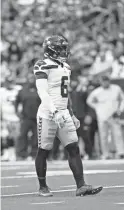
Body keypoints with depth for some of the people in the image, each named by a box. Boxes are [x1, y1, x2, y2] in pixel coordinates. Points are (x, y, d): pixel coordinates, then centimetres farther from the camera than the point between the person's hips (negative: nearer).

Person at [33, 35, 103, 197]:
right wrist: (54, 112, -30)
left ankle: (81, 186, -6)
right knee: (43, 151, 4)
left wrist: (72, 115, 22)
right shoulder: (43, 66, -10)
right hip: (47, 115, -7)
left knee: (74, 149, -3)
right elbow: (42, 92, -20)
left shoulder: (65, 67, 15)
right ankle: (43, 187, 17)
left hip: (63, 115, 7)